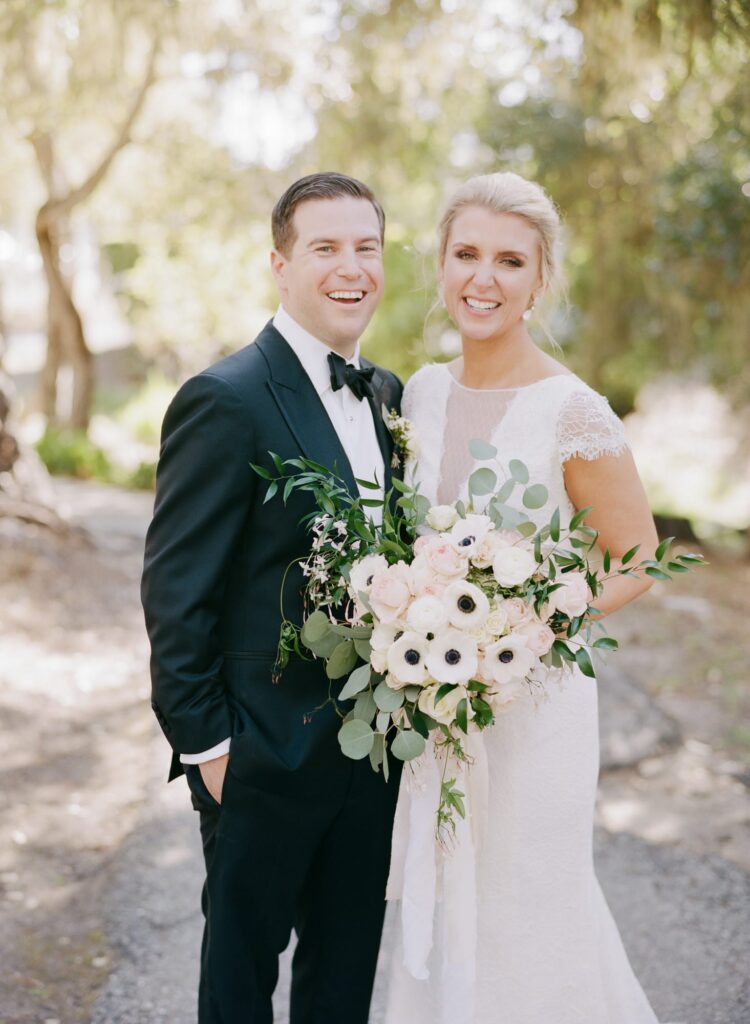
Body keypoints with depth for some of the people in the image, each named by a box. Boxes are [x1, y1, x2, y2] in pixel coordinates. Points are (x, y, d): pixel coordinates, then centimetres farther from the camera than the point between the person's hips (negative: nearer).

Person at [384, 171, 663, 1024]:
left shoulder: (572, 413, -17)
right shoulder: (423, 391, 1)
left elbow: (636, 560, -9)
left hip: (529, 701, -5)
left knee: (520, 912, 10)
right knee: (443, 909, 20)